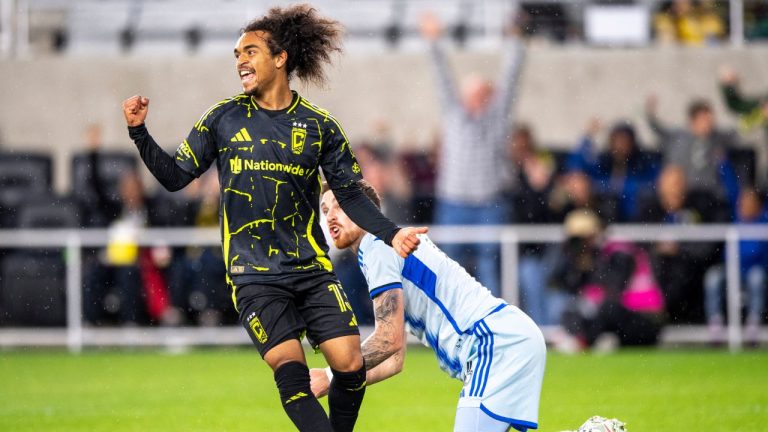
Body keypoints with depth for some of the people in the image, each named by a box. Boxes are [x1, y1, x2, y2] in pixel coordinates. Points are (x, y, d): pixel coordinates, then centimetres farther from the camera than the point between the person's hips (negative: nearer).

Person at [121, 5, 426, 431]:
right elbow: (176, 176, 8)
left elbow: (350, 194, 8)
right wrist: (139, 132, -3)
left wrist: (390, 234, -5)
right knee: (290, 372, -17)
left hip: (311, 269, 1)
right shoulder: (224, 117, 4)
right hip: (254, 276, -1)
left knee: (350, 366, -9)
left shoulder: (319, 126, 4)